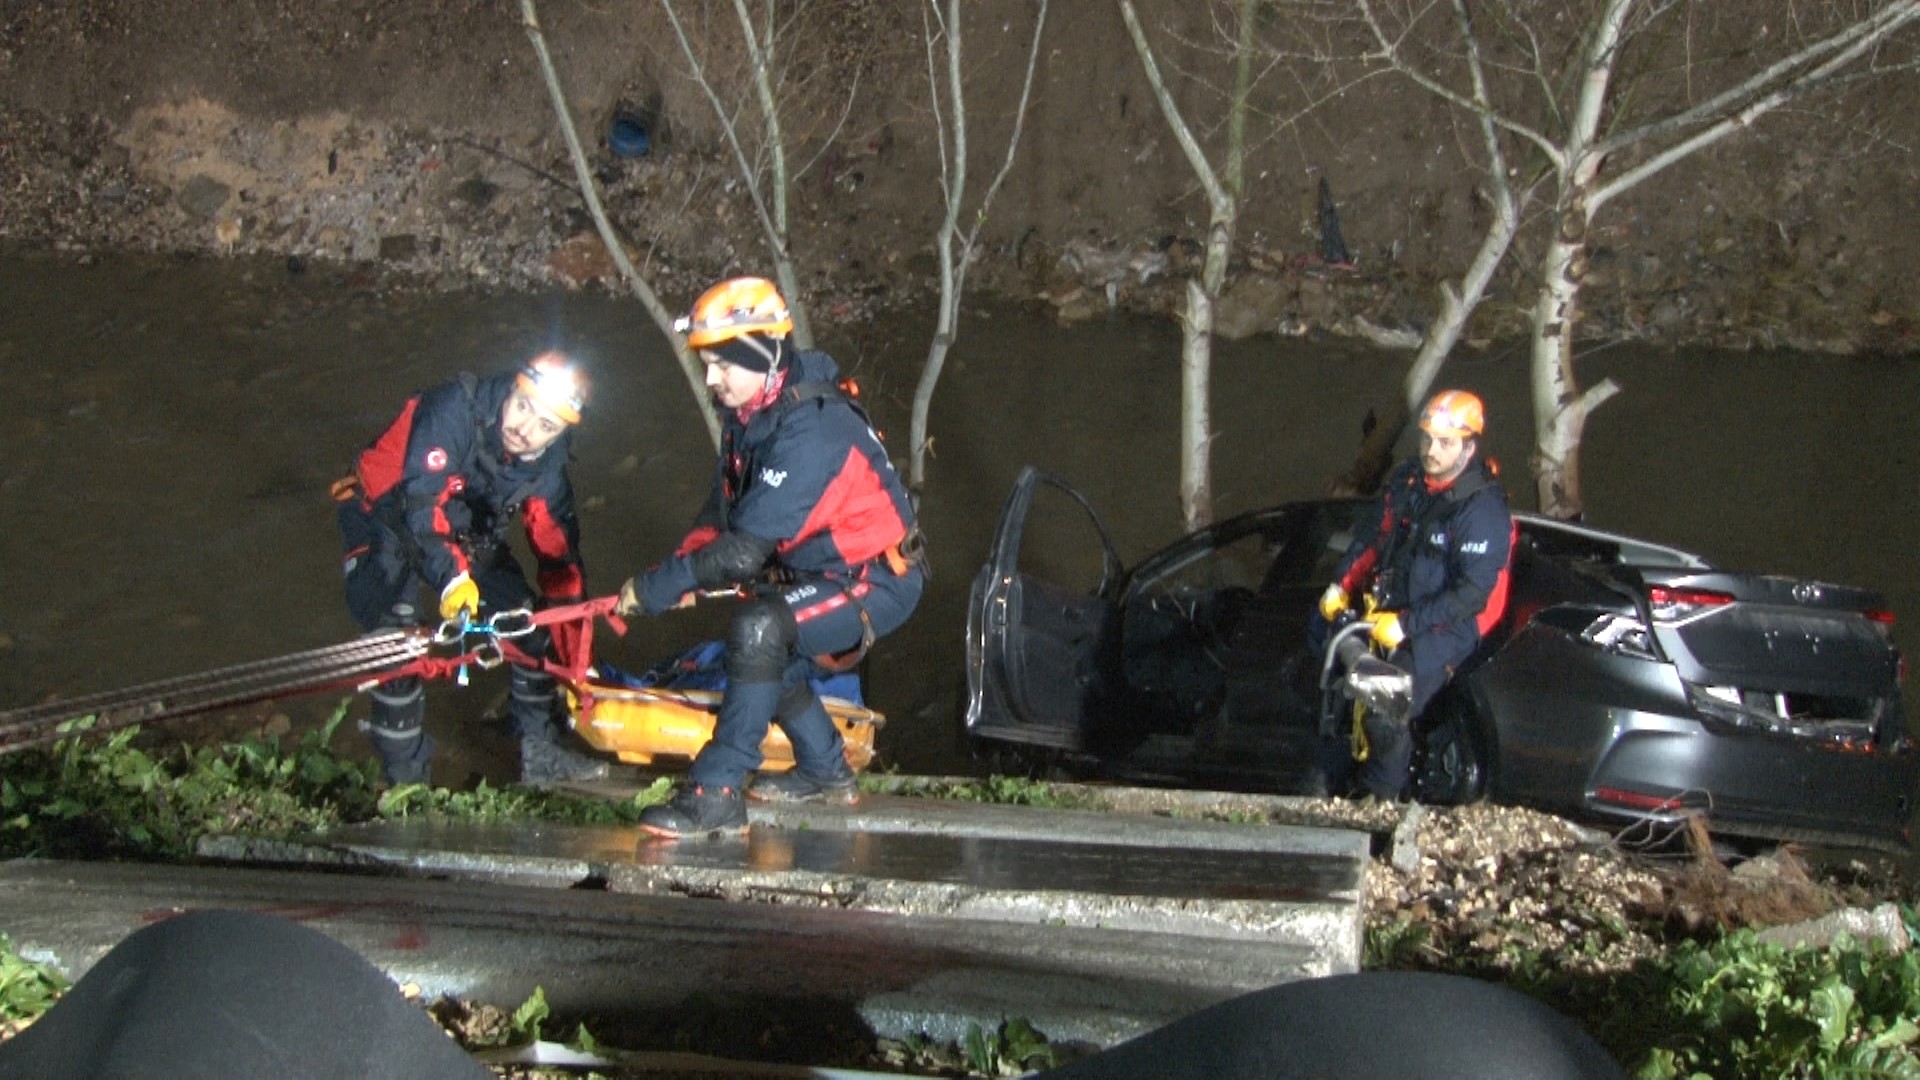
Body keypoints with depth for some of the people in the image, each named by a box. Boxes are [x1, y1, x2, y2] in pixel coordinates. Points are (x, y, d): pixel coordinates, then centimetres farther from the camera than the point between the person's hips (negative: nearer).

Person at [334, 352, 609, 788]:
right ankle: (406, 781, -8)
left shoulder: (547, 461, -13)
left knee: (531, 625, -1)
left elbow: (557, 549, -6)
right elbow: (420, 502, -41)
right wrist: (452, 577, -54)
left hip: (465, 528, 6)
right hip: (385, 518, -6)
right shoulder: (454, 409, -34)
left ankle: (540, 755, 14)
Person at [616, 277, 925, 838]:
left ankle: (716, 797, -24)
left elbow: (744, 548, -31)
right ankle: (825, 770, 40)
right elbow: (724, 506, 8)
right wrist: (685, 572, -10)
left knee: (757, 629, -28)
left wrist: (654, 588, -24)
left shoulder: (809, 431, -31)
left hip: (878, 582, -10)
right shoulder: (752, 412, -1)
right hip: (825, 567, 10)